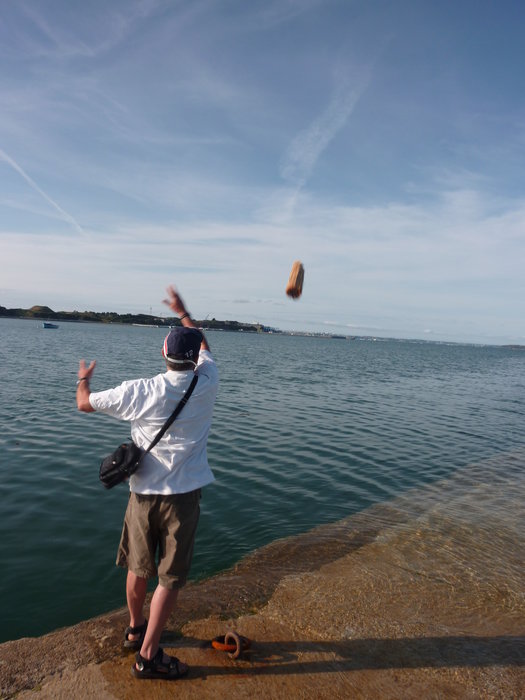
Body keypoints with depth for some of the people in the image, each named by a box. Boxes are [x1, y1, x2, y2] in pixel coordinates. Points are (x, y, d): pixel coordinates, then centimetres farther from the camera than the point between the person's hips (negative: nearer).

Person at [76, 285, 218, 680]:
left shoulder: (139, 391, -11)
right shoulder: (207, 384, -10)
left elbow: (84, 403, 5)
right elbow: (204, 347, 12)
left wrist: (83, 379, 27)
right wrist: (183, 313, 25)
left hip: (143, 493, 3)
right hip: (183, 495, -2)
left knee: (138, 568, 22)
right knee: (171, 578, 11)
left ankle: (135, 630, 44)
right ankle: (148, 655, 18)